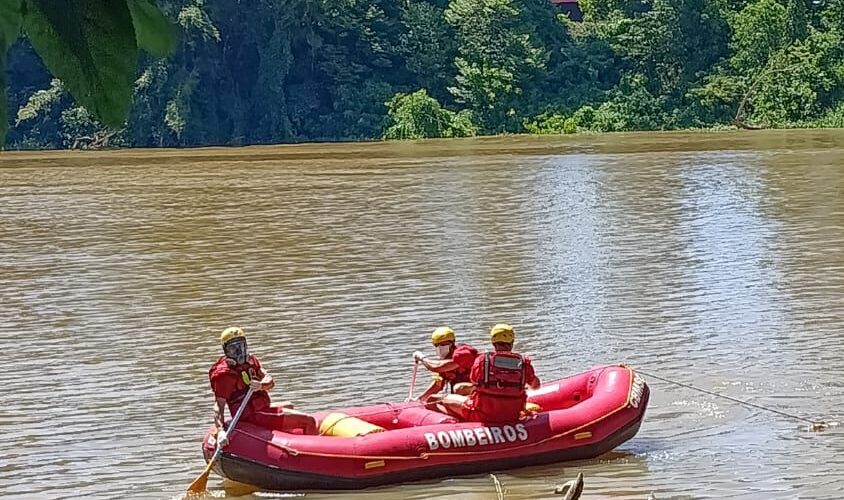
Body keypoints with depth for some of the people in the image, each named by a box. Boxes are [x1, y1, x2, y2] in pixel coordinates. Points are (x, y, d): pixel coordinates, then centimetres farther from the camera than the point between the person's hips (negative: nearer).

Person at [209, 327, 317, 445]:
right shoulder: (224, 374, -17)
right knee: (309, 421, -14)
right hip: (252, 417, -9)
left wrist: (261, 385, -26)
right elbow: (219, 405, -24)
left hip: (262, 408, 9)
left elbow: (270, 381, -2)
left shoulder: (251, 360, 8)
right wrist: (220, 431, -39)